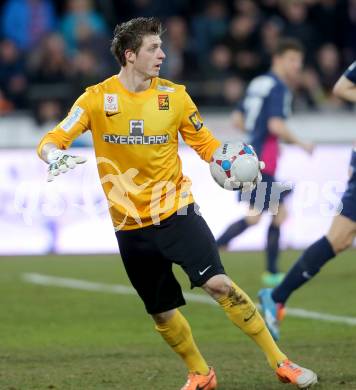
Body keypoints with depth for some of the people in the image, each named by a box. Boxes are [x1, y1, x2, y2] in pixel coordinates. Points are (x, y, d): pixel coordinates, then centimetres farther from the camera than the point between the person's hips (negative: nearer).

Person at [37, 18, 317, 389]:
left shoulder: (174, 95, -2)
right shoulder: (97, 99, -6)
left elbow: (205, 143, 6)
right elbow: (50, 142, -8)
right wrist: (55, 156, -33)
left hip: (176, 211, -1)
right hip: (130, 226, 1)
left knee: (218, 283, -19)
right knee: (161, 313, 9)